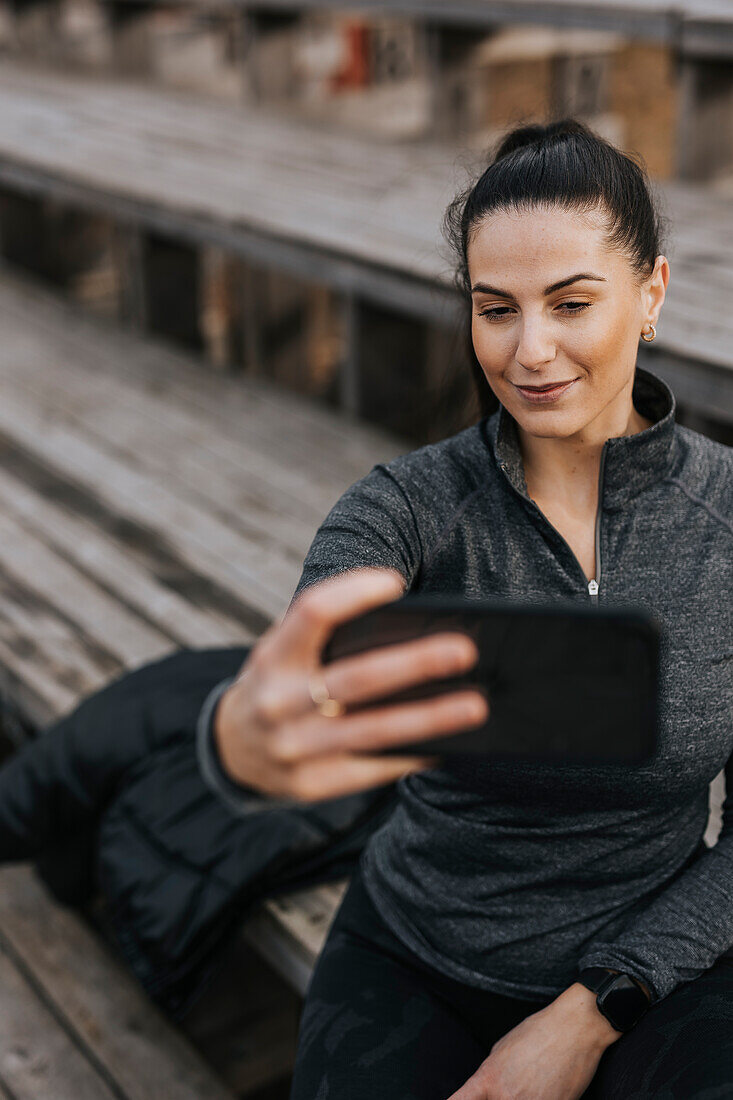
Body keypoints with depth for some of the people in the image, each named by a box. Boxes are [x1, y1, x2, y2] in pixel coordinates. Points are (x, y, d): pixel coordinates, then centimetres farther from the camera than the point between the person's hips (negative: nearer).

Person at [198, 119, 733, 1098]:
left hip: (653, 966, 1)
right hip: (418, 962, 0)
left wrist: (589, 1015, -13)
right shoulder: (408, 505, -14)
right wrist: (250, 739, -56)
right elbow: (299, 699, -33)